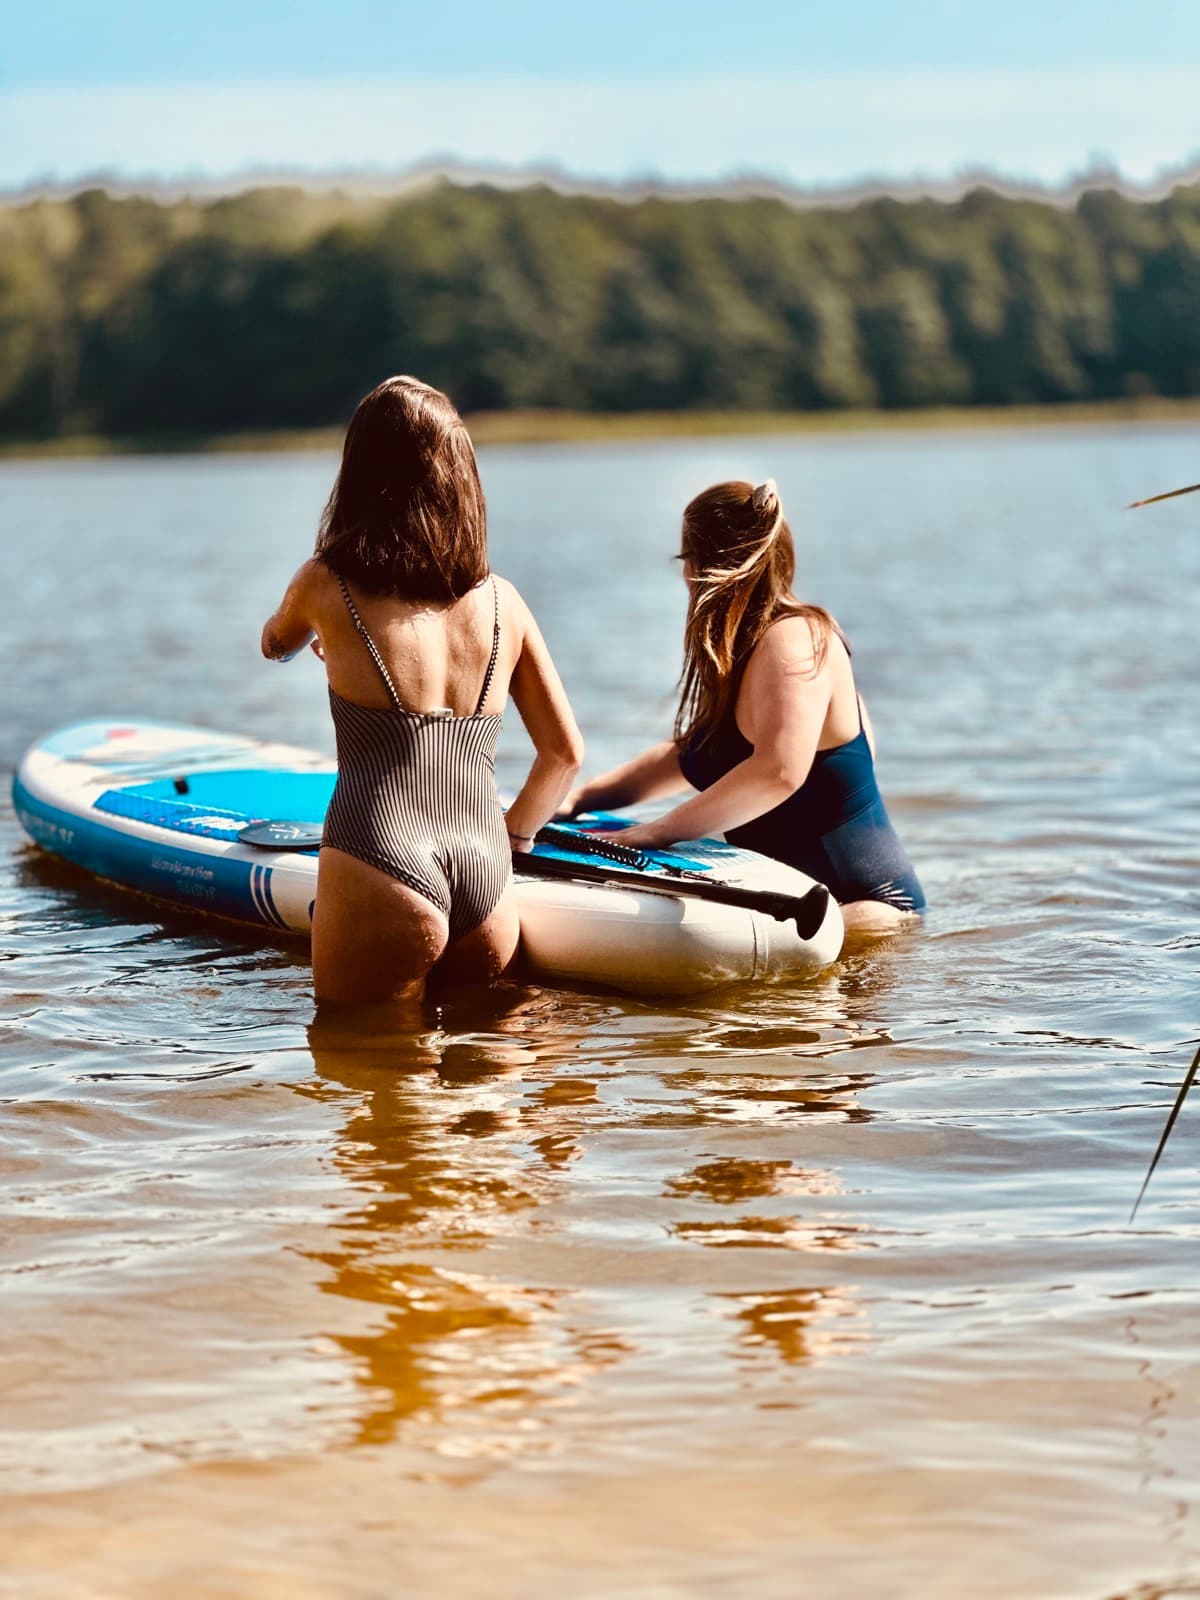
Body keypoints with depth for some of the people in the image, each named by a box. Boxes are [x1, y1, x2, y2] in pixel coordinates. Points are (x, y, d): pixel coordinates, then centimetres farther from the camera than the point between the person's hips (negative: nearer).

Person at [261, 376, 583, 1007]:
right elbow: (564, 752, 15)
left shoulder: (327, 586, -2)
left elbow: (276, 645, 24)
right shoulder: (502, 601, 8)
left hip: (383, 874, -4)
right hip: (486, 885, 4)